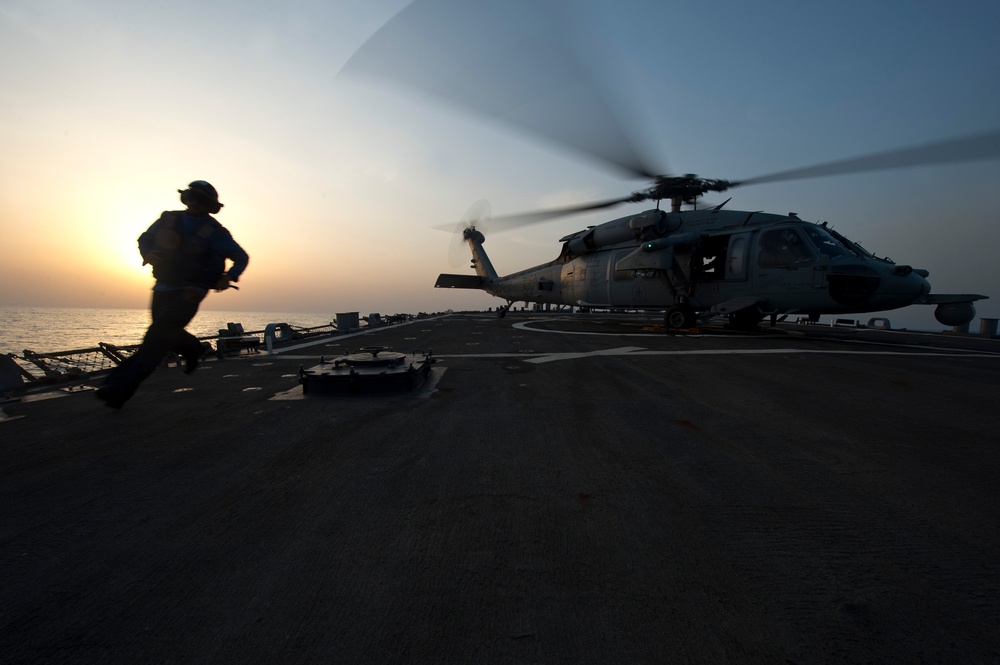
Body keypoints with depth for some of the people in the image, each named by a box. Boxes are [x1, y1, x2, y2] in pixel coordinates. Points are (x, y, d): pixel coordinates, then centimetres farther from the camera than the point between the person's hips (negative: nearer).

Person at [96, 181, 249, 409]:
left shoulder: (215, 232, -5)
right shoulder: (169, 219, 7)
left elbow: (241, 257, 0)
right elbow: (144, 239, 19)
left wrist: (229, 276, -19)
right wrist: (147, 253, -5)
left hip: (189, 293, -6)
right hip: (163, 289, 6)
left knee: (158, 333, -19)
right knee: (167, 333, 17)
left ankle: (120, 388, -21)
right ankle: (191, 348, 49)